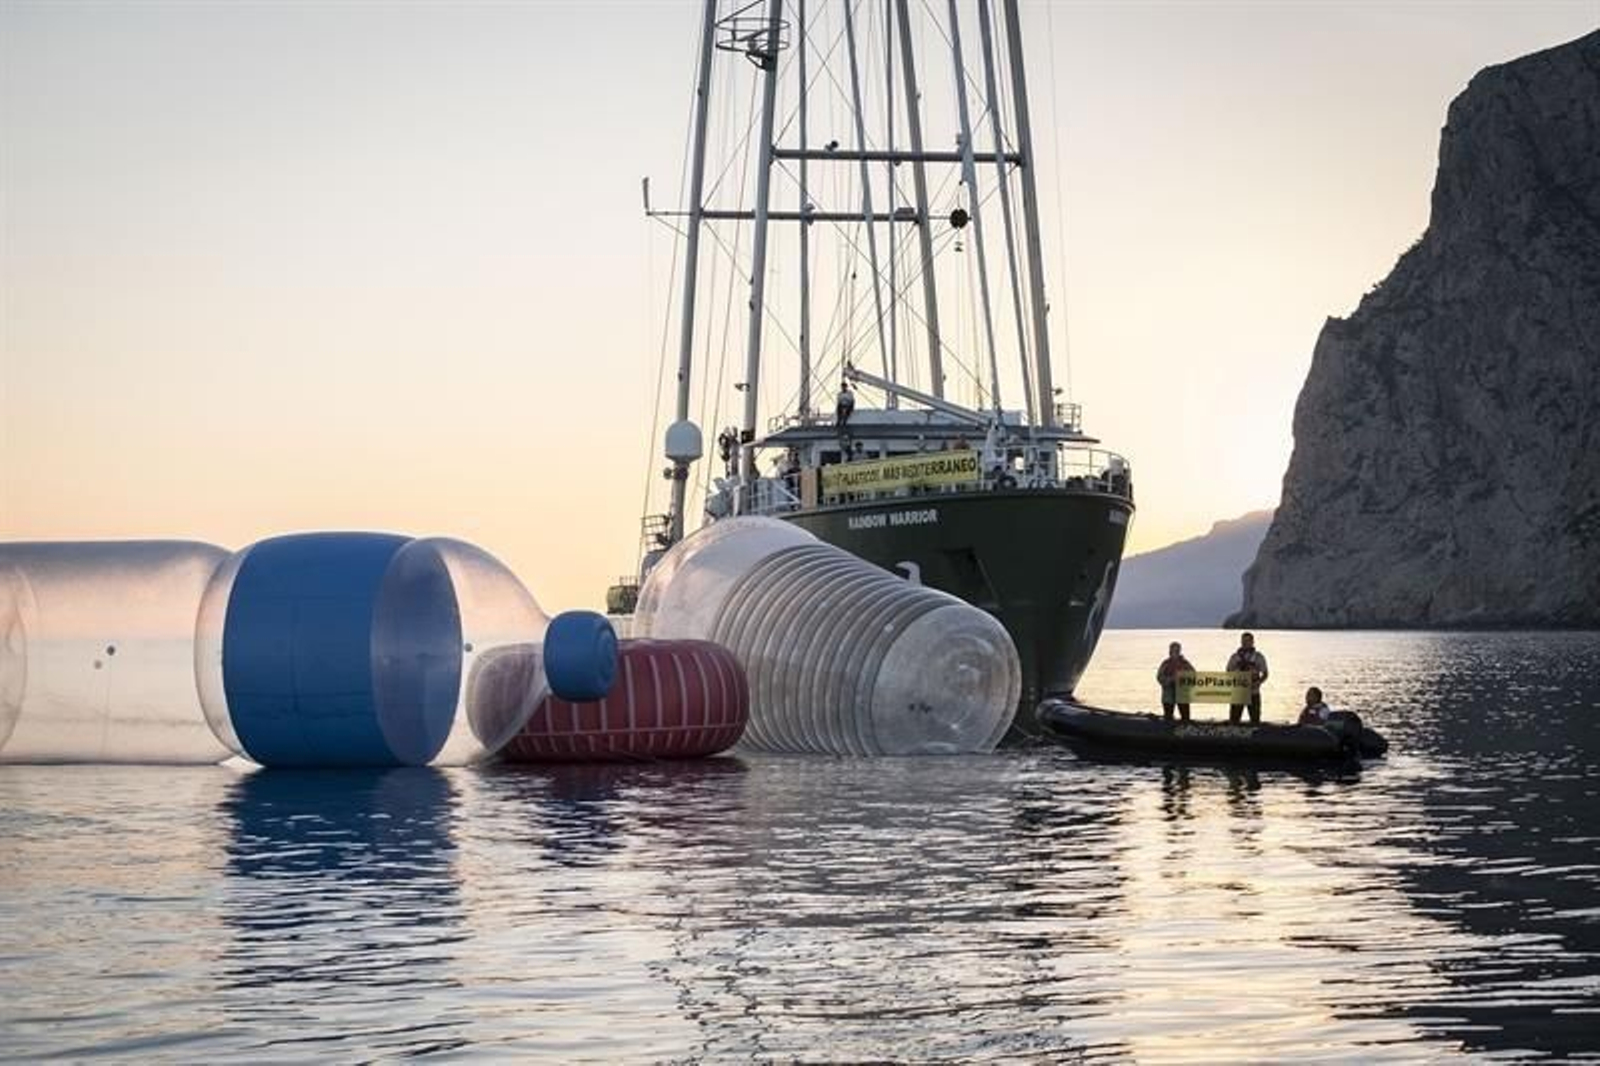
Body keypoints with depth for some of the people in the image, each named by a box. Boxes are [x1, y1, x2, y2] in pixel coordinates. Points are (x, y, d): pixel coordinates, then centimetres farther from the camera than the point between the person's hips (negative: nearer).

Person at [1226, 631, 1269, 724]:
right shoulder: (1234, 657, 6)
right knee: (1233, 720, 1)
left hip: (1253, 693, -1)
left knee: (1255, 720, 1)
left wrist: (1257, 683, -15)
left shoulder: (1258, 657, 1)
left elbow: (1265, 674, 3)